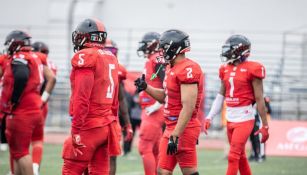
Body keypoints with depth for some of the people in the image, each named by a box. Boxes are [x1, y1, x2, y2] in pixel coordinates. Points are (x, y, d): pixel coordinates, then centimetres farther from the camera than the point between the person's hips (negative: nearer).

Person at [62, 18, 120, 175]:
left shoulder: (85, 57, -11)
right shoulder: (111, 58, 14)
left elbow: (81, 98, -17)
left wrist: (76, 130, -16)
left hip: (89, 125, -8)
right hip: (107, 123, 8)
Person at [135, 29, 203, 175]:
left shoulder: (188, 69, -17)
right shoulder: (171, 69, 13)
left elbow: (188, 107, -22)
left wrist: (175, 135, -24)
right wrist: (146, 87, 14)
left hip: (182, 128, -10)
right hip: (170, 127, 10)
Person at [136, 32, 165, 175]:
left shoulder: (158, 60, -14)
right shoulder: (151, 61, 15)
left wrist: (157, 105, -20)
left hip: (153, 111, -10)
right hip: (150, 112, 10)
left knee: (145, 148, -10)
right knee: (155, 150, 12)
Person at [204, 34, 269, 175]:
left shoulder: (252, 70, -10)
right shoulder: (226, 69, 10)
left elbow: (259, 99, -8)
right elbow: (221, 95, 18)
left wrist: (265, 125, -7)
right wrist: (210, 117, 12)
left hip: (244, 118, -7)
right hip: (230, 119, 7)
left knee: (233, 157, -12)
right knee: (240, 157, 13)